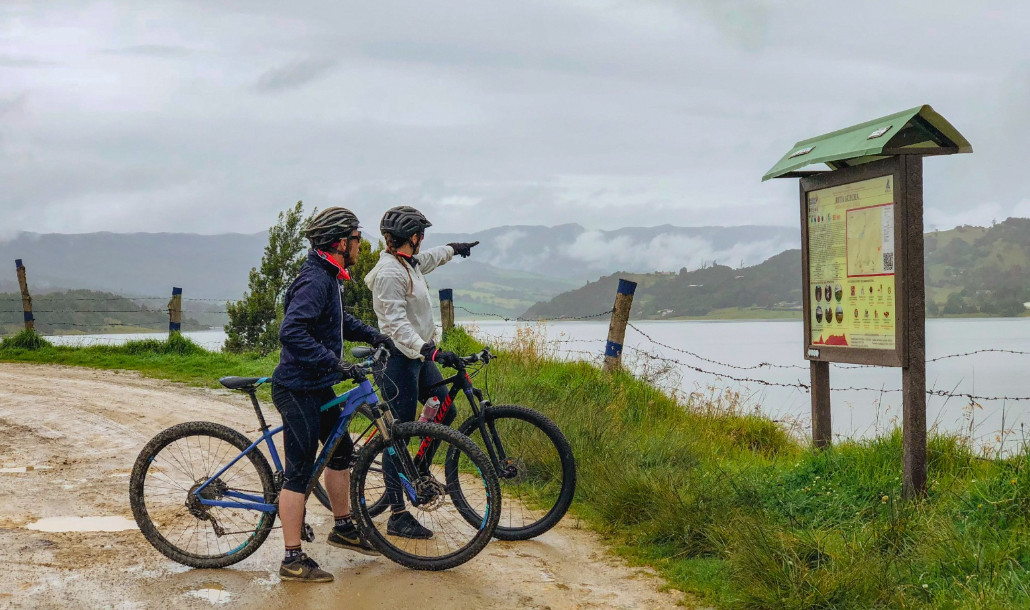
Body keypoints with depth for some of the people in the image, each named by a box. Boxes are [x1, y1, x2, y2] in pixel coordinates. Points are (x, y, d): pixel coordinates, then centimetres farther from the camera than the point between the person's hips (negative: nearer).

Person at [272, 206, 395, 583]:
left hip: (317, 387, 11)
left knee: (341, 450, 20)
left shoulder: (328, 278, 11)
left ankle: (343, 528, 36)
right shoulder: (315, 280, -22)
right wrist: (335, 362, -33)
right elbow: (291, 332, -33)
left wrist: (372, 336, 19)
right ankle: (293, 560, 3)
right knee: (300, 472, -5)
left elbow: (339, 320, 29)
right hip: (298, 389, -11)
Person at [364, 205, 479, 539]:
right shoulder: (389, 273, -20)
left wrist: (454, 249, 53)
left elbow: (429, 258, 36)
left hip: (419, 357, 10)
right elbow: (396, 324, -27)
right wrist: (430, 350, -37)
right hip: (399, 360, -10)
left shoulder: (411, 263, 10)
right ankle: (398, 516, 0)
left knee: (445, 412, 11)